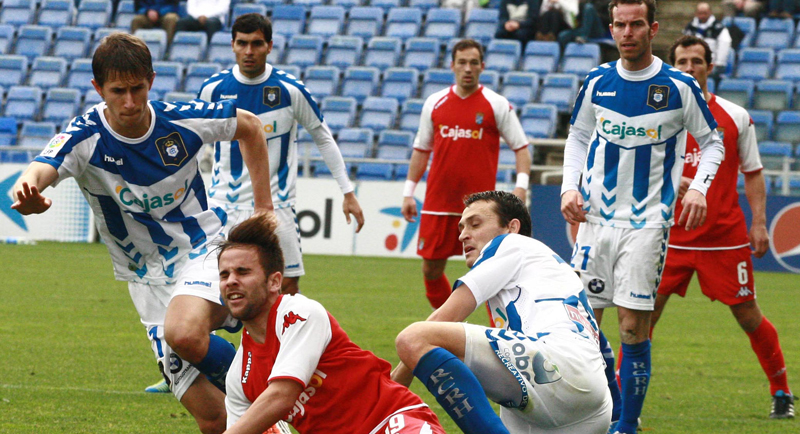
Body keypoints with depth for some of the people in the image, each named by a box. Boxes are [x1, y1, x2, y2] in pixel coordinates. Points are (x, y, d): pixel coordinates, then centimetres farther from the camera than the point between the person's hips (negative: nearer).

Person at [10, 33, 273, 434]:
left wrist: (263, 205, 7)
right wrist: (27, 193, -61)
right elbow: (42, 169, -37)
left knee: (185, 334, -35)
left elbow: (250, 127, 8)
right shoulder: (85, 138, -16)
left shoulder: (182, 121, -11)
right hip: (148, 277, 1)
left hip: (204, 246, -1)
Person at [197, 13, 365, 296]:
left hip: (277, 206, -1)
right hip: (223, 206, 1)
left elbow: (324, 139, 6)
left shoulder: (290, 90, -5)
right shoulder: (213, 89, -1)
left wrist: (347, 192, 4)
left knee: (287, 288, -2)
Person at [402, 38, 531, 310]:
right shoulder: (435, 103, 9)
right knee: (431, 270, 5)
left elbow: (521, 147, 0)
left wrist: (521, 185, -15)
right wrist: (408, 192, 13)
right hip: (438, 203, 4)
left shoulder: (497, 105, -1)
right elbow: (421, 150, 16)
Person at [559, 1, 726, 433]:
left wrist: (698, 187, -8)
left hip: (647, 223, -3)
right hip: (595, 217, 3)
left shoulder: (680, 87, -3)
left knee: (634, 328, -9)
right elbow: (577, 136, 18)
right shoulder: (597, 82, 5)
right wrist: (570, 187, 3)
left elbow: (713, 142, 8)